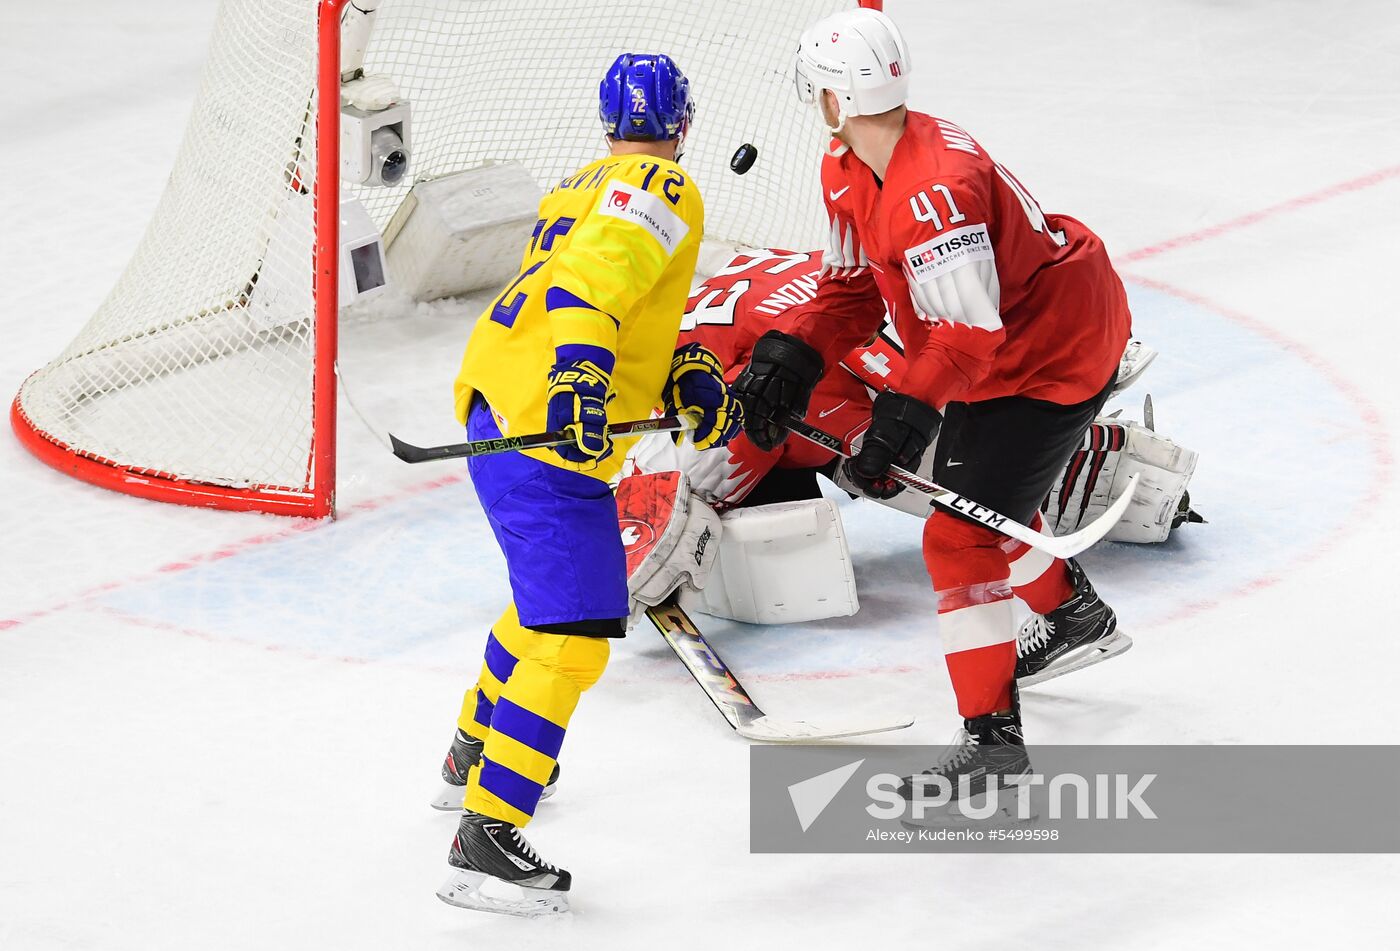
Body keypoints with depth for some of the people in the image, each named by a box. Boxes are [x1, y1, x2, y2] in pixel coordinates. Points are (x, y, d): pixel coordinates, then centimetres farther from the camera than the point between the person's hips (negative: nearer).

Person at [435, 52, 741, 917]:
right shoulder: (663, 191, -7)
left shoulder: (581, 187, 22)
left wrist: (687, 380, 5)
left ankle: (478, 747, 50)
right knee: (572, 638, -13)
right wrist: (581, 376, -37)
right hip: (547, 436, -10)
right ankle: (487, 838, -18)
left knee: (550, 590, 33)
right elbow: (593, 279, -26)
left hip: (499, 408, 10)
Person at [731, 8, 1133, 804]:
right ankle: (1076, 611, 54)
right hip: (997, 346, 11)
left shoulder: (935, 189, -35)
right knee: (969, 488, 30)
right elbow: (854, 289, 4)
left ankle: (995, 739, -10)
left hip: (1058, 351, -11)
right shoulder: (848, 171, -3)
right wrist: (792, 357, -10)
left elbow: (969, 329, -36)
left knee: (961, 536, -14)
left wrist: (906, 415, -40)